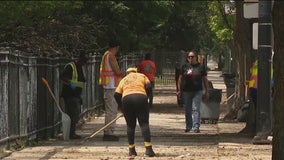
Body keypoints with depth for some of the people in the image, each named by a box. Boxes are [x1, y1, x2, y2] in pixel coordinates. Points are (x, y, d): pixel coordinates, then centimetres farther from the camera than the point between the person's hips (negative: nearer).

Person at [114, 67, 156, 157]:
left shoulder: (123, 80, 28)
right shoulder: (142, 76, 24)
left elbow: (117, 94, 15)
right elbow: (148, 87, 6)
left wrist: (121, 107, 23)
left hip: (126, 98, 2)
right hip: (140, 97, -2)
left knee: (130, 125, 13)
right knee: (144, 124, -2)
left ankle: (131, 150, 13)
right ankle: (148, 149, -14)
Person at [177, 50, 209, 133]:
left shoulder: (201, 67, 4)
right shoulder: (185, 67, 7)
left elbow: (205, 79, 9)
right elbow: (180, 78, 11)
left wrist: (206, 92, 7)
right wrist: (179, 90, 4)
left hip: (197, 91, -2)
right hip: (187, 91, 2)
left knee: (196, 109, -10)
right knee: (188, 110, 9)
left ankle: (196, 127, -13)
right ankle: (188, 126, 19)